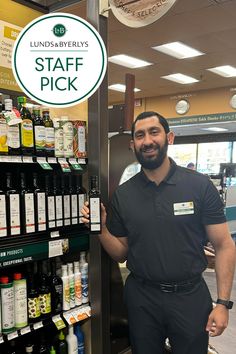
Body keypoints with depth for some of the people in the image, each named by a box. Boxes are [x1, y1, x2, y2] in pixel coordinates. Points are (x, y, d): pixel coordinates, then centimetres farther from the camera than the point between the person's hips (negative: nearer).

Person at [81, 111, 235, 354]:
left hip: (190, 296, -1)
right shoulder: (122, 194, -3)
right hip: (141, 297, 2)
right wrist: (102, 229, -14)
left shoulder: (200, 185, -10)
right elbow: (121, 254, 3)